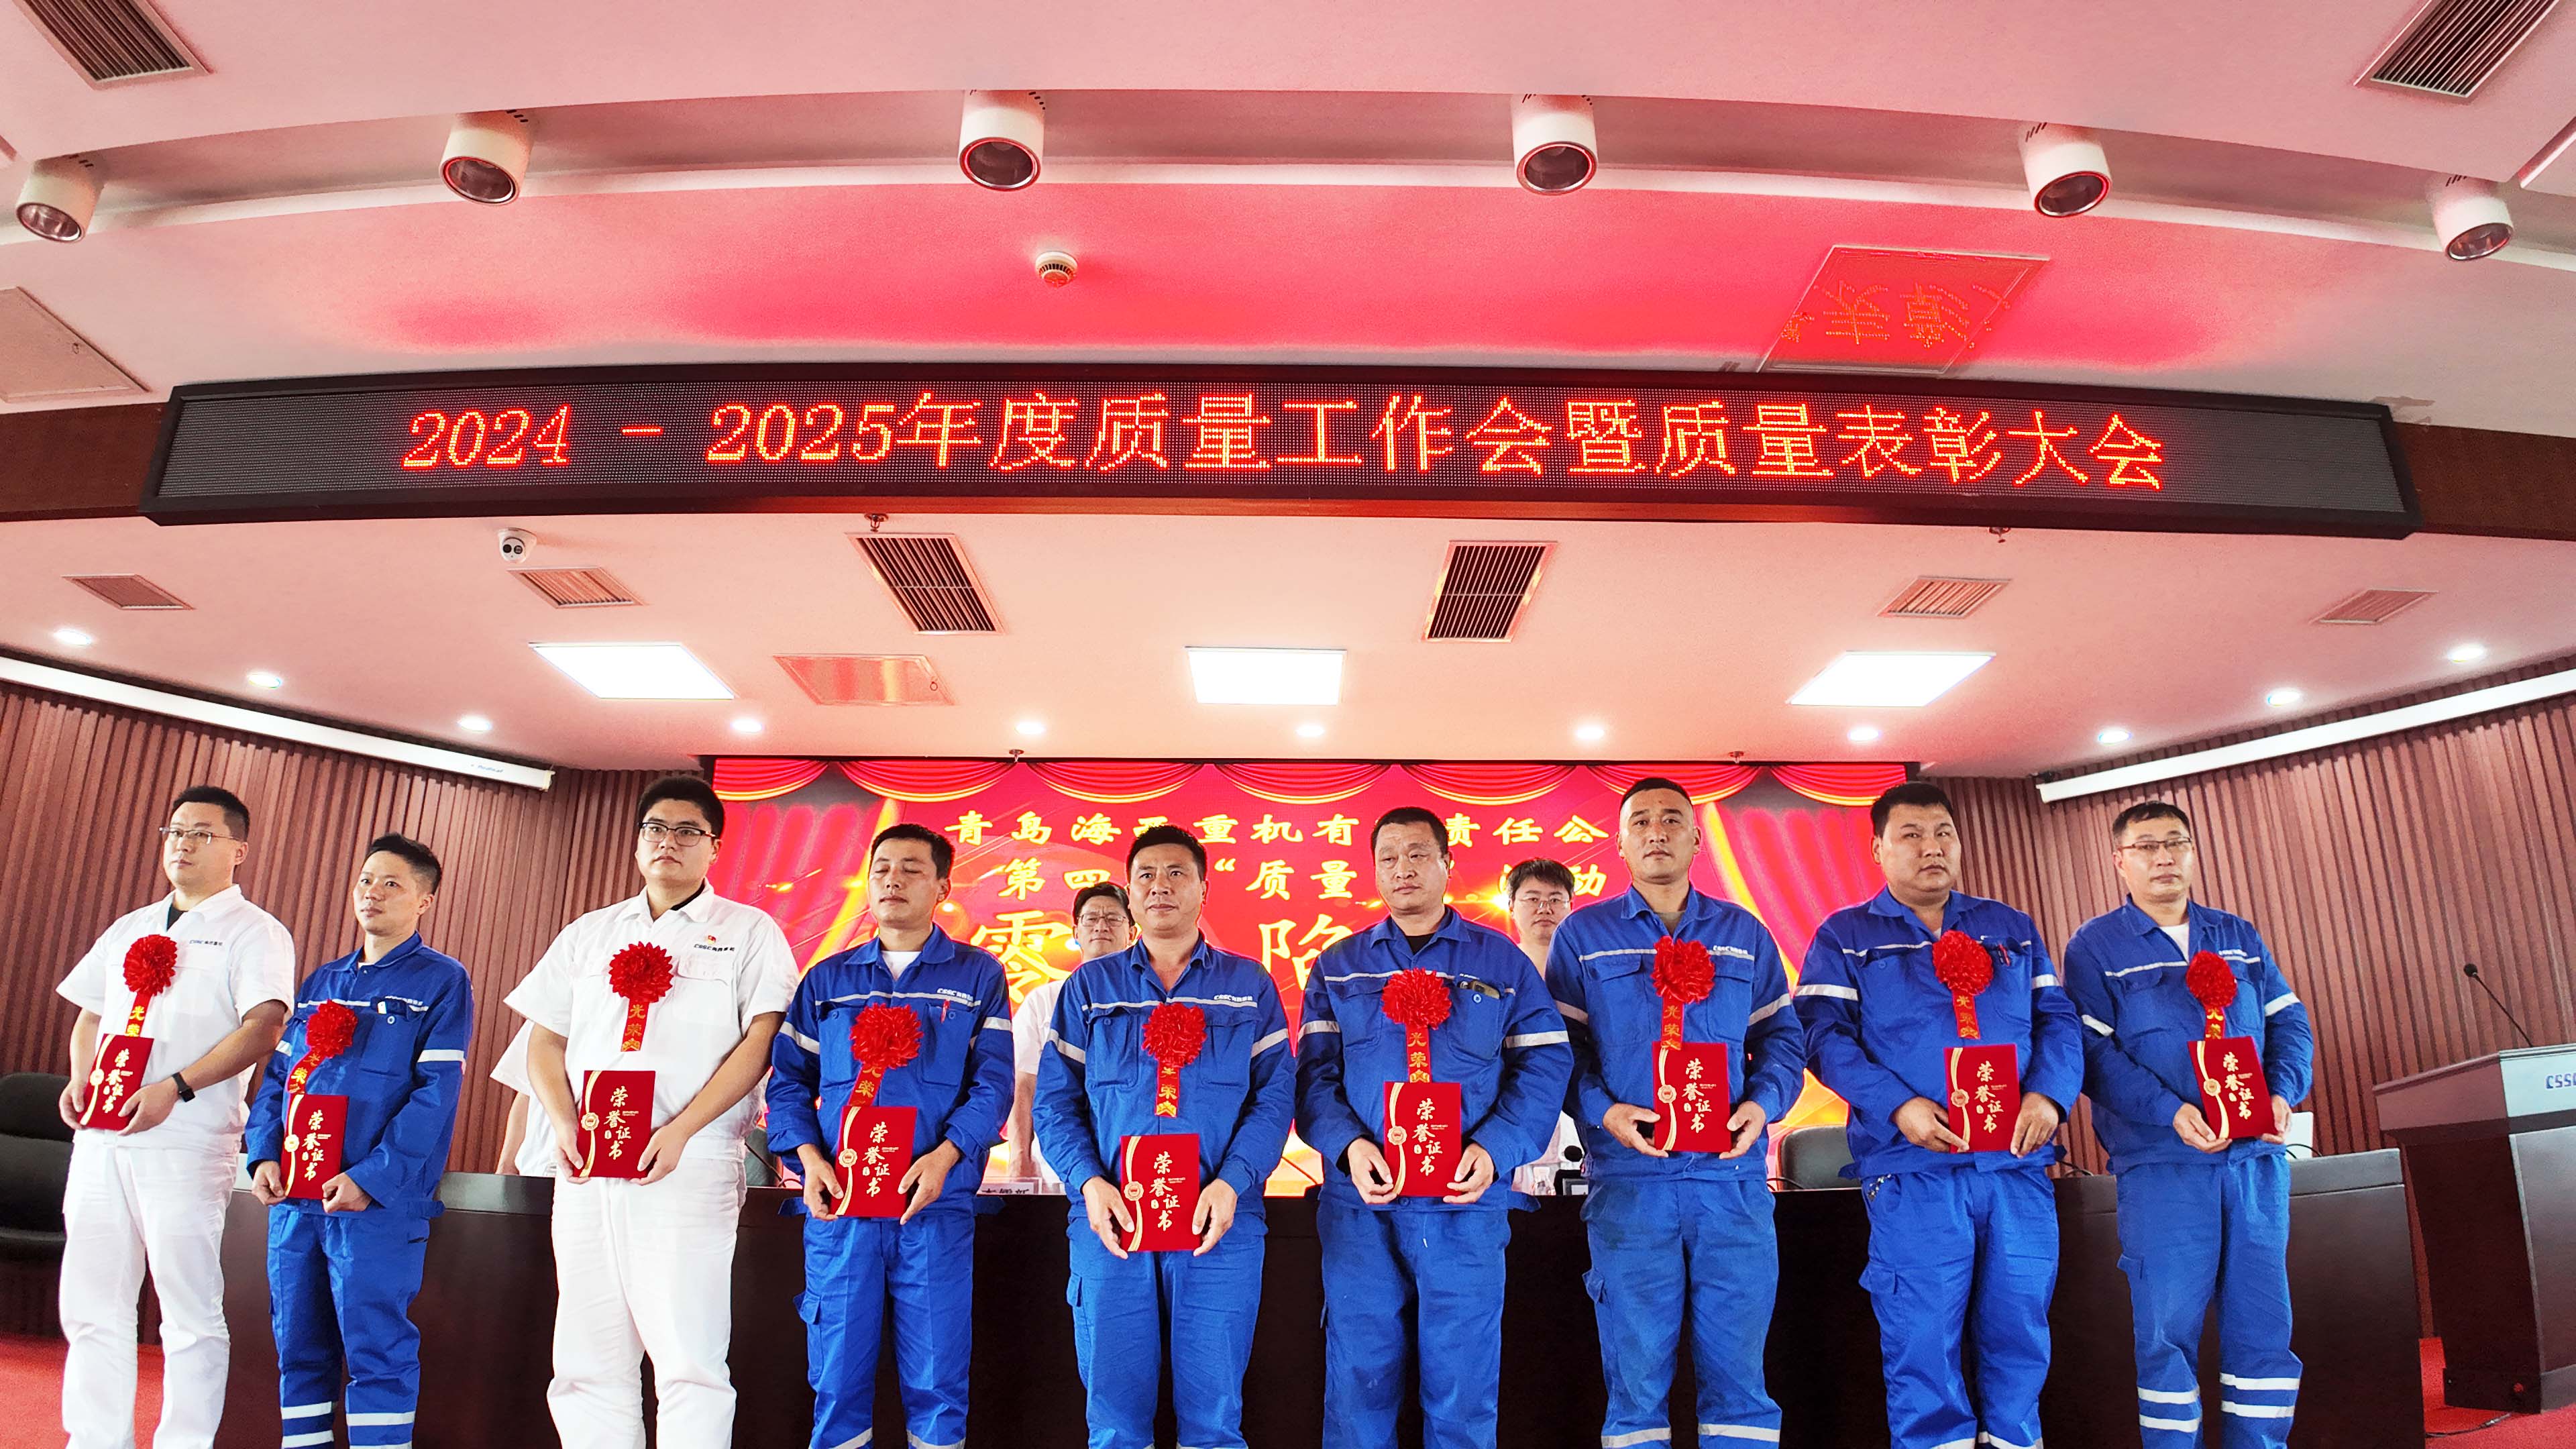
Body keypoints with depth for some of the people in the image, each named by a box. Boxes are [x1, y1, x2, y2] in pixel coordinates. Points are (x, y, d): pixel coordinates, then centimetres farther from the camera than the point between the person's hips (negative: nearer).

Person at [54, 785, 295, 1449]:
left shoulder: (253, 932, -1)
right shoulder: (130, 928, 21)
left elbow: (264, 1029, -13)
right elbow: (90, 1015, 25)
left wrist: (175, 1087, -21)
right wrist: (79, 1080, 6)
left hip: (187, 1143, -7)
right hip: (101, 1138, 7)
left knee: (190, 1314, -2)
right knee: (91, 1306, 9)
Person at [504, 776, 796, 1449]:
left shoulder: (749, 932, 5)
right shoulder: (590, 933, 19)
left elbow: (759, 1042, -5)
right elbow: (545, 1041, 16)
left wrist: (679, 1132, -14)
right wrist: (564, 1125, -2)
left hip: (690, 1168, -4)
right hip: (585, 1169, 5)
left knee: (689, 1362, -7)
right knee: (587, 1362, 8)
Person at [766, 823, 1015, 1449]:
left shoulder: (978, 976, 7)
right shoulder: (827, 979, 13)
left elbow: (993, 1081, -1)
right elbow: (789, 1080, 10)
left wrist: (946, 1155, -16)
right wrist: (808, 1155, -7)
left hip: (935, 1205, -2)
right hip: (838, 1204, 2)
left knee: (936, 1383, 3)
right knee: (837, 1379, 6)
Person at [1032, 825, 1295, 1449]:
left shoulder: (1249, 984, 8)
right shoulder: (1090, 986, 11)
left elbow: (1275, 1095, 1)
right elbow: (1056, 1099, 6)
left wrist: (1230, 1184, -12)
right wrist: (1090, 1183, -9)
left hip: (1217, 1222, -1)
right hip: (1110, 1219, 1)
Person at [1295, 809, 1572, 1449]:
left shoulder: (1503, 963, 7)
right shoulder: (1338, 966, 11)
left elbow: (1544, 1067, 1)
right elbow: (1314, 1072, 4)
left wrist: (1494, 1148, -13)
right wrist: (1347, 1145, -13)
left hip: (1465, 1203, -1)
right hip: (1361, 1201, 1)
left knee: (1462, 1381, 7)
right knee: (1358, 1377, 7)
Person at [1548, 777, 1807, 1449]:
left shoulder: (1744, 934, 14)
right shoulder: (1583, 935, 7)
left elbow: (1782, 1036, 14)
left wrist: (1763, 1103, -4)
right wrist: (1604, 1112, -12)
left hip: (1732, 1175, 2)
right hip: (1628, 1181, -2)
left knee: (1737, 1367, 6)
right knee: (1636, 1374, 4)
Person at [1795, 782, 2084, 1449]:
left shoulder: (2012, 928, 17)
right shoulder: (1845, 936, 5)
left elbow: (2058, 1020, 11)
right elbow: (1826, 1035, -5)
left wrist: (2049, 1095, -8)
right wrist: (1897, 1105, -18)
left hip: (2018, 1165, 4)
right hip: (1913, 1168, -3)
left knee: (2019, 1331, 9)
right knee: (1922, 1341, -1)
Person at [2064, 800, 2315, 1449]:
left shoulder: (2239, 937, 16)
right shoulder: (2095, 947, 1)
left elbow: (2289, 1021, 12)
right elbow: (2094, 1052, -7)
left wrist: (2283, 1093, -7)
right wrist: (2170, 1112, -19)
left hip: (2257, 1157, 4)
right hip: (2161, 1163, -4)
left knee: (2263, 1320, 8)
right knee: (2168, 1326, -1)